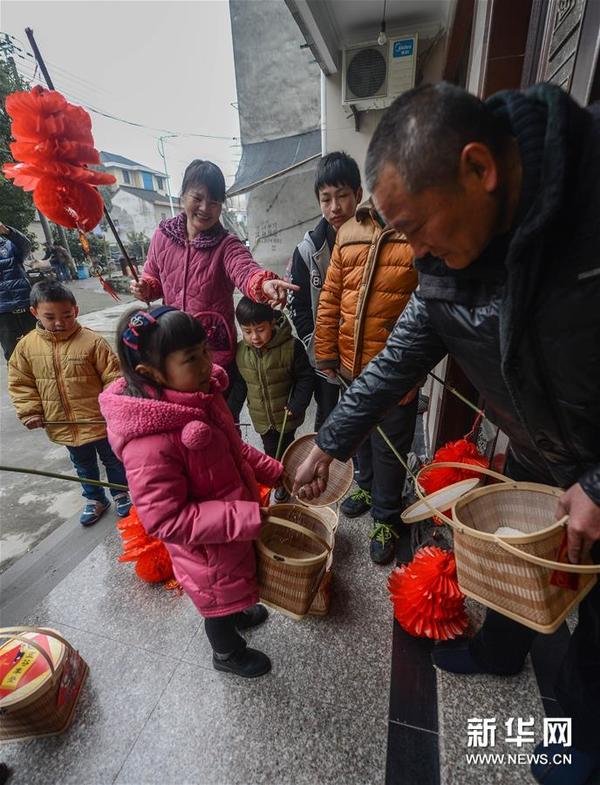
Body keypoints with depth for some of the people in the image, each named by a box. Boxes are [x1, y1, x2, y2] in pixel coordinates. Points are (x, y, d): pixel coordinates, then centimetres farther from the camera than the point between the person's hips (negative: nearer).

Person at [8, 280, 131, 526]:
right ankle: (95, 499, 43)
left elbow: (113, 376, -15)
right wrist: (30, 411, -4)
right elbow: (20, 382, 4)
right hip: (62, 425, 4)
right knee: (83, 466, 23)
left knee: (112, 459, 15)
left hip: (98, 420, -4)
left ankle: (121, 493, 38)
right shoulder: (27, 345, -5)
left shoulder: (92, 341, -18)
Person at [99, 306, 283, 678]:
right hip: (208, 548, -7)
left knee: (233, 583, 35)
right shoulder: (150, 444, -38)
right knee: (218, 595, 24)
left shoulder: (200, 392, -13)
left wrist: (273, 471, -1)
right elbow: (166, 520, -30)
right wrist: (245, 517, -32)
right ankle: (228, 653, 57)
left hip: (234, 525, 7)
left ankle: (238, 612, 68)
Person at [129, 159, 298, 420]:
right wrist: (145, 288, -11)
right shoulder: (163, 235, -1)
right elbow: (153, 278, 13)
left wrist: (264, 283, -57)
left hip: (216, 349, -3)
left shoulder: (226, 245, -12)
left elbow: (245, 270, -34)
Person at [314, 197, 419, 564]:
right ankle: (368, 486, 50)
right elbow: (330, 298, 6)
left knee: (389, 448, 9)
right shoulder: (349, 234, 6)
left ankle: (386, 517, 32)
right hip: (351, 365, 5)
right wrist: (326, 353, 5)